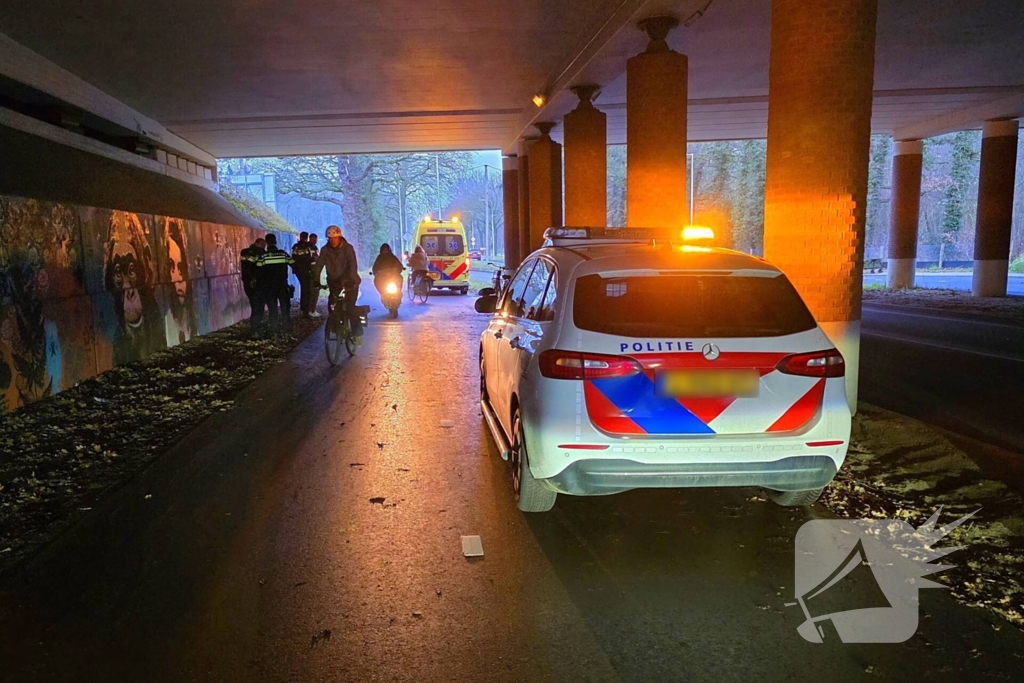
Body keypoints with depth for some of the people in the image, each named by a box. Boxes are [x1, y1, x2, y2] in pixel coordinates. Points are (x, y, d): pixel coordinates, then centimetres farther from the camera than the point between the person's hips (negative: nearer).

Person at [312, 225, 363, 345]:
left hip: (349, 281, -4)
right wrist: (315, 279, -24)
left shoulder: (348, 248, -12)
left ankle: (358, 333, -7)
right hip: (334, 280, 4)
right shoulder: (325, 250, -3)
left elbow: (353, 264, -24)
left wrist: (352, 279, -39)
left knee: (350, 307, -13)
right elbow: (319, 264, -10)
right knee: (332, 305, -5)